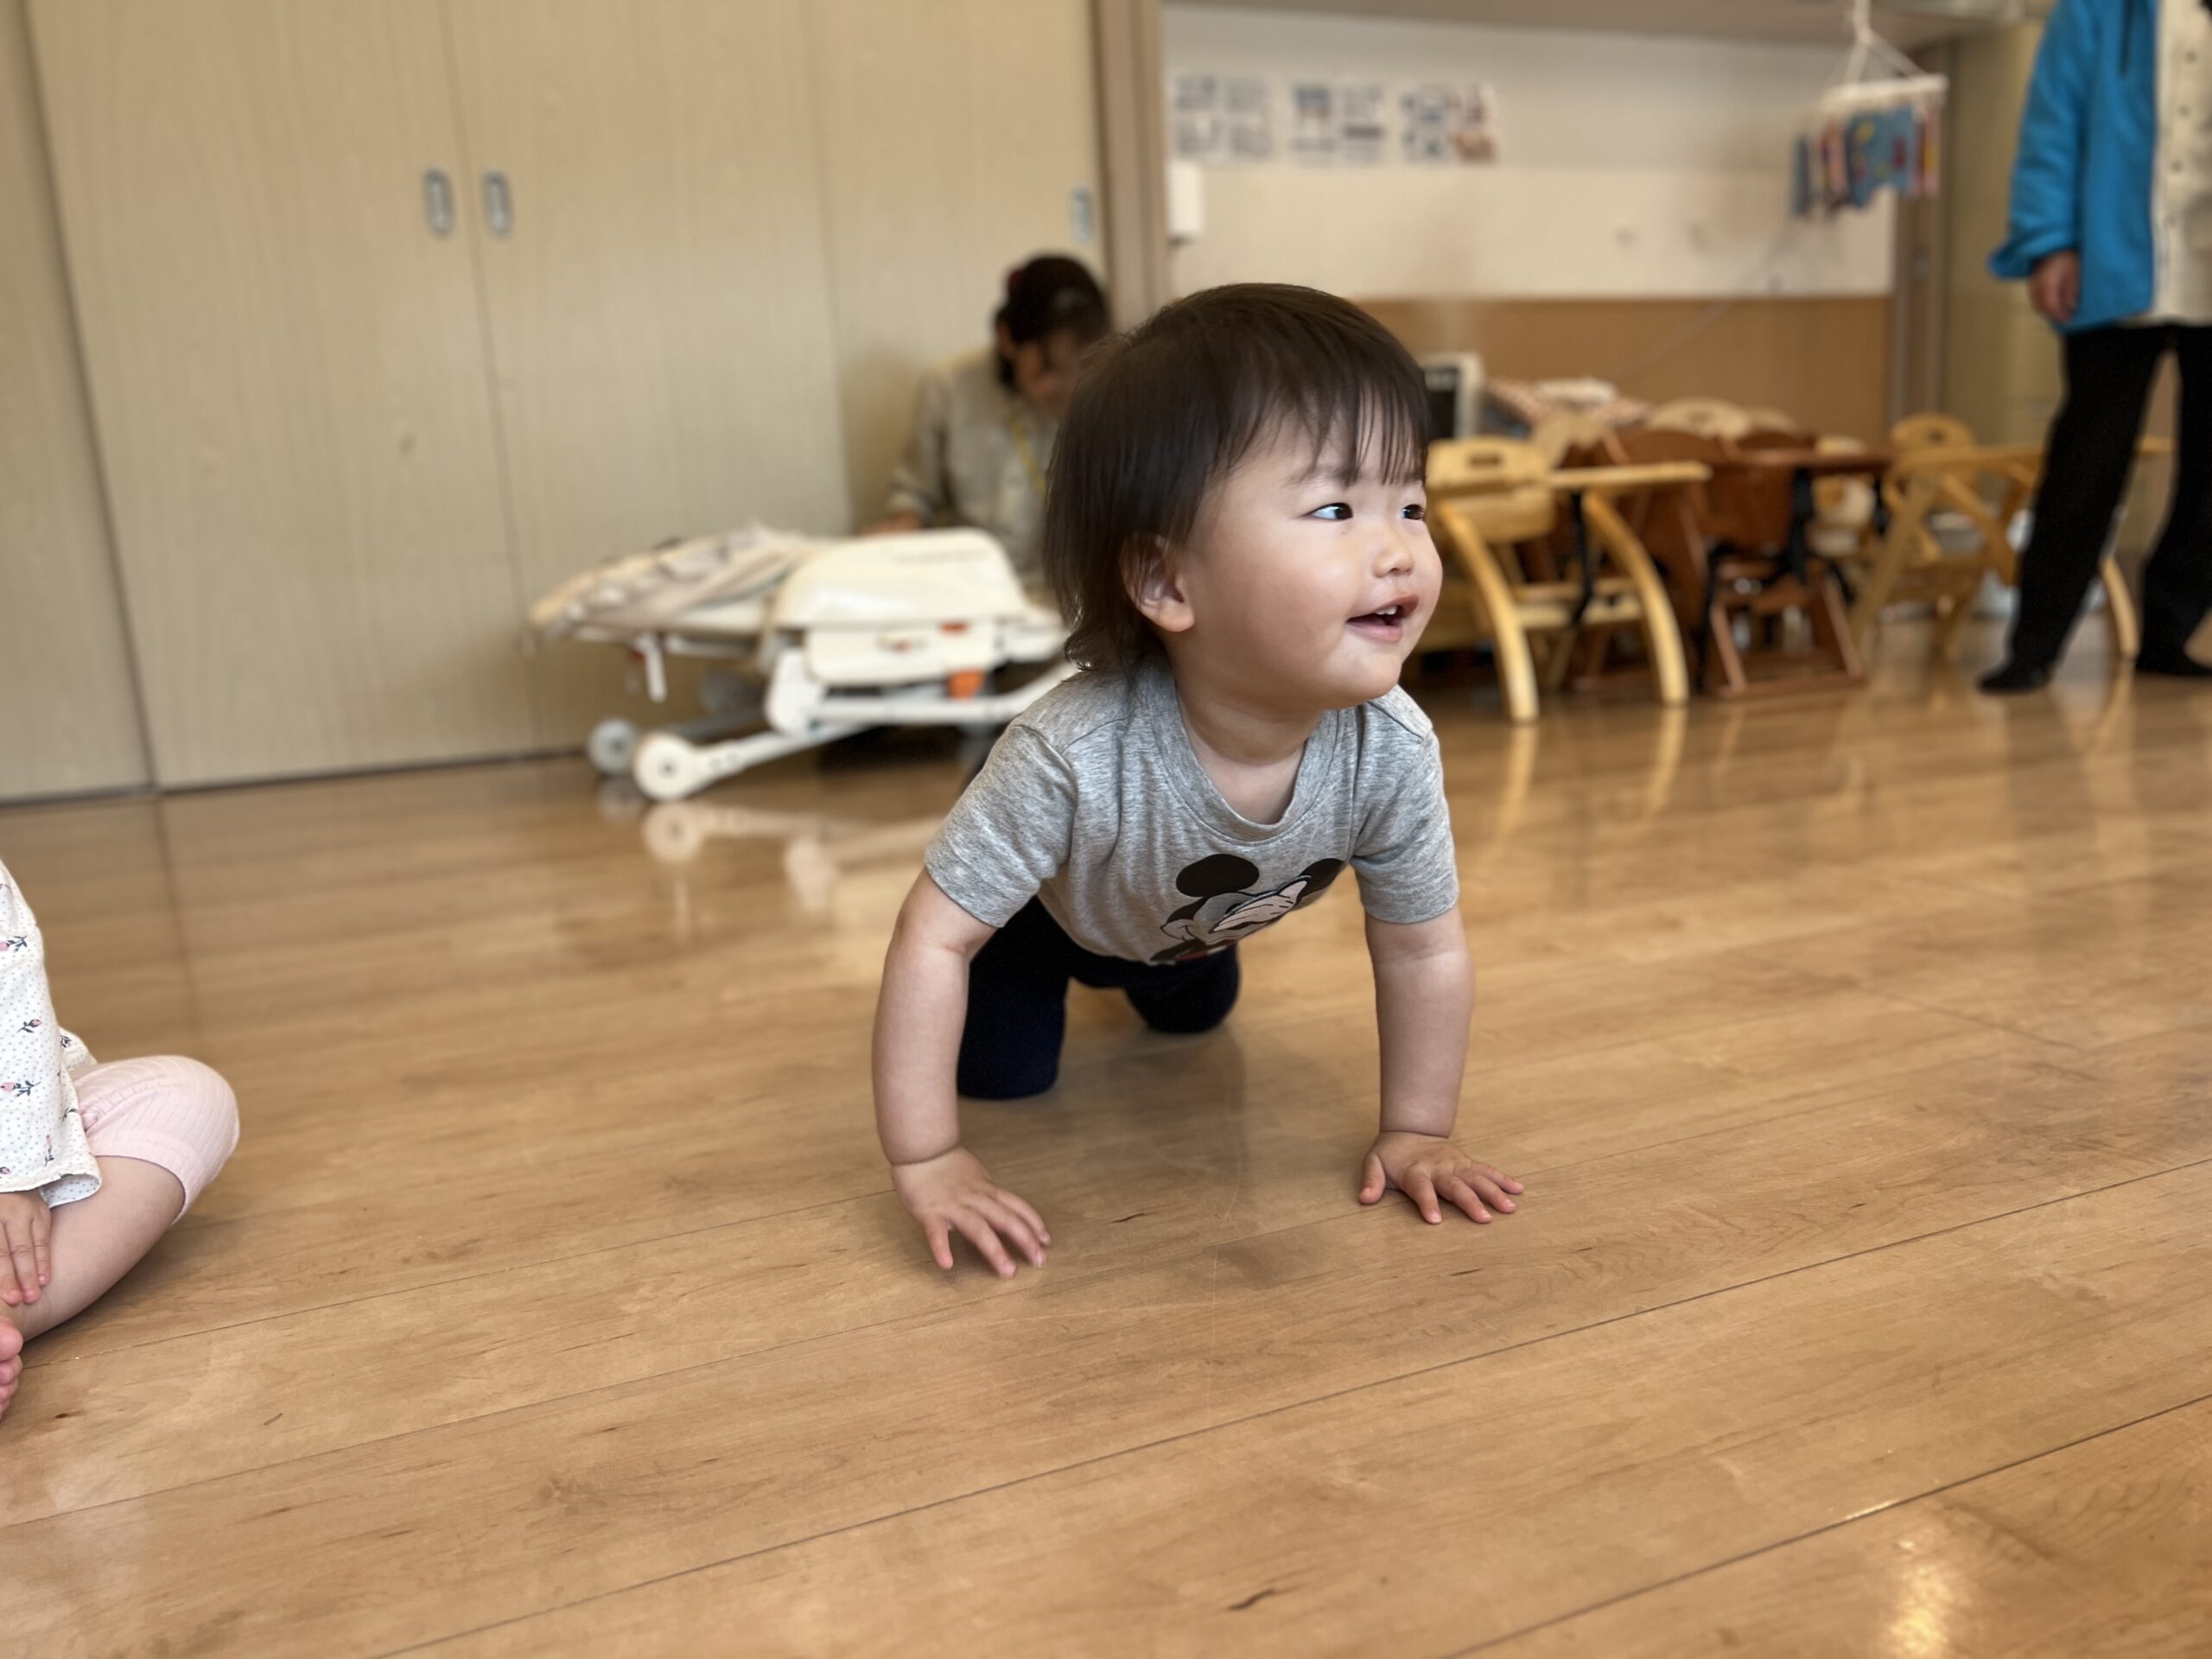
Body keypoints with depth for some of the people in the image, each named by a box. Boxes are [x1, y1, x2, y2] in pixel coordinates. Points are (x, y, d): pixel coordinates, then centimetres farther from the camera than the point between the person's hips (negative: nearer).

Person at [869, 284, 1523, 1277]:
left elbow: (1425, 951, -21)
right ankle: (1061, 972, 29)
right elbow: (933, 938, -38)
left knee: (1193, 1017, 27)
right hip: (1051, 898, -4)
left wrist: (1416, 1134, -16)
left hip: (1192, 921, 4)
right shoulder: (1078, 755, -48)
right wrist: (926, 1164, -34)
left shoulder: (1393, 751, -37)